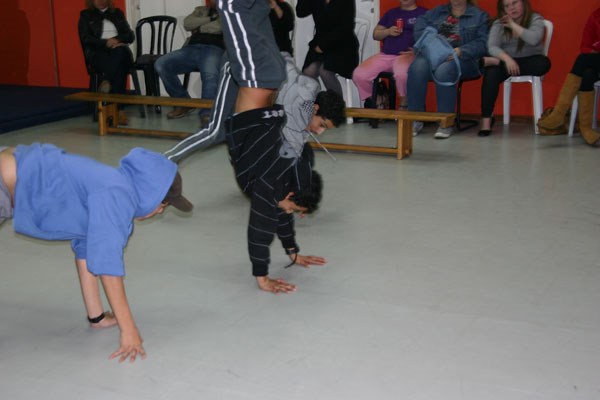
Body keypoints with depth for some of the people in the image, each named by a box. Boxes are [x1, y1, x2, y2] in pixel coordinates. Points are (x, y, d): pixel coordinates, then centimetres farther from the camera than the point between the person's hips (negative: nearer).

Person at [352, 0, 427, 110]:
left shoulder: (424, 13, 10)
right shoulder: (391, 13, 24)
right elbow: (375, 34, 22)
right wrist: (388, 31, 1)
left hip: (407, 55, -5)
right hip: (385, 55, 5)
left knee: (401, 74, -40)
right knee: (358, 75, -18)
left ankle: (404, 106, -16)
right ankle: (371, 103, 5)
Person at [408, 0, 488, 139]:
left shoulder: (479, 15, 14)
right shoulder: (436, 12, 24)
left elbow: (481, 43, -1)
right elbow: (420, 28, 8)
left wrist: (460, 51, -19)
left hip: (462, 59, -2)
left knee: (444, 69, -37)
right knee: (417, 67, -32)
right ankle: (415, 120, -27)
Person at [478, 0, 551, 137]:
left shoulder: (536, 19, -5)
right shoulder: (498, 23, 0)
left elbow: (534, 40, -25)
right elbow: (492, 47, -15)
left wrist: (513, 25, -18)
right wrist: (507, 59, -33)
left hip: (529, 62, 0)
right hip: (505, 61, 0)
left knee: (544, 63, -33)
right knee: (491, 73, -32)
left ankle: (494, 62, -23)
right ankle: (486, 121, -32)